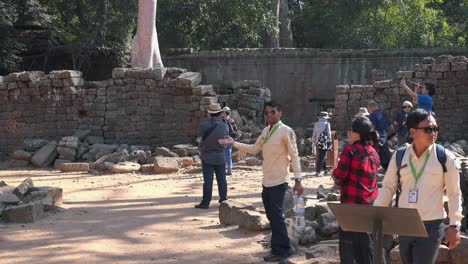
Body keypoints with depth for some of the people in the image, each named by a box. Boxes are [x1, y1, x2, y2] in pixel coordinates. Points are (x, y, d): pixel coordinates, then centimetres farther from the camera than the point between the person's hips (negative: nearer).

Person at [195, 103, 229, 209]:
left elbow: (199, 136, 0)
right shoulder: (224, 126, -9)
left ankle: (205, 202, 2)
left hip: (207, 157, -1)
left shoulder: (203, 125, -15)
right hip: (220, 157, 2)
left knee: (208, 180, 0)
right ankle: (223, 199, 21)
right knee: (221, 179, 12)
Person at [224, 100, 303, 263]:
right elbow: (254, 149, 20)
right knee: (271, 216, 14)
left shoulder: (286, 131, -13)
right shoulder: (265, 131, 10)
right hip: (266, 181, 8)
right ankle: (278, 248, 25)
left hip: (278, 182, -8)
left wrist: (298, 180, -18)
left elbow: (294, 156, -14)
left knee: (276, 216, -7)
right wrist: (234, 144, 12)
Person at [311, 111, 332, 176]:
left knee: (319, 157, 15)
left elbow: (314, 134, 8)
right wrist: (330, 143, 3)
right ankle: (318, 171, -7)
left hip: (318, 143, 5)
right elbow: (329, 134, -5)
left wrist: (314, 142, 17)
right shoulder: (326, 124, -6)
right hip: (325, 143, -5)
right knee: (321, 158, -3)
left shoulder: (316, 124, 5)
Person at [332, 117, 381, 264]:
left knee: (347, 243, 2)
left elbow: (340, 174, -15)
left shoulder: (350, 149, -13)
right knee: (365, 241, 17)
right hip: (370, 201, 7)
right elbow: (365, 175, 13)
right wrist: (342, 182, 12)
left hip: (352, 202, -7)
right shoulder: (373, 152, 10)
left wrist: (337, 181, 7)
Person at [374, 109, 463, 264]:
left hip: (431, 227, -3)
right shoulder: (399, 156, 1)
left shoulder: (445, 157, -6)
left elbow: (454, 193, -2)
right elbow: (388, 187, 7)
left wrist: (454, 226, -6)